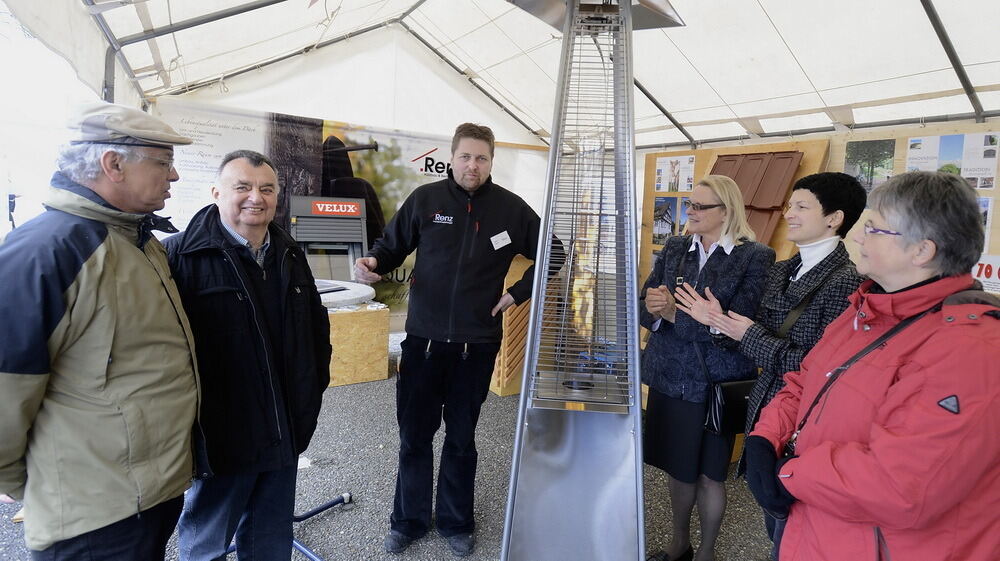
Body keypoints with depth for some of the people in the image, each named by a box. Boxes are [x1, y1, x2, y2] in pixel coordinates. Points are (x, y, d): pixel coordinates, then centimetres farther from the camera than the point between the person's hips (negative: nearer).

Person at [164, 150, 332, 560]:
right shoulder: (182, 255, -13)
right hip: (220, 438, -5)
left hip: (285, 434, 6)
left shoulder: (290, 256, 8)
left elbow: (318, 326, 18)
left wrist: (315, 386, 14)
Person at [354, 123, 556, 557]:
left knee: (461, 438, 15)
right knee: (413, 435, 11)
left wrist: (518, 294, 1)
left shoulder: (511, 208, -2)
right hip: (423, 338, 1)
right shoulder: (425, 198, -3)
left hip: (476, 344, 0)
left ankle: (456, 523, 34)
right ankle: (408, 521, 32)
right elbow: (393, 244, 7)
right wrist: (373, 262, -15)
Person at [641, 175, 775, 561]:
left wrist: (673, 312, -20)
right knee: (675, 465, 18)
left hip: (716, 383, -4)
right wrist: (654, 309, -23)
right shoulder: (674, 248, 4)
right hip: (668, 377, 4)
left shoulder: (756, 257, -10)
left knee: (708, 473, 13)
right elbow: (645, 307, -1)